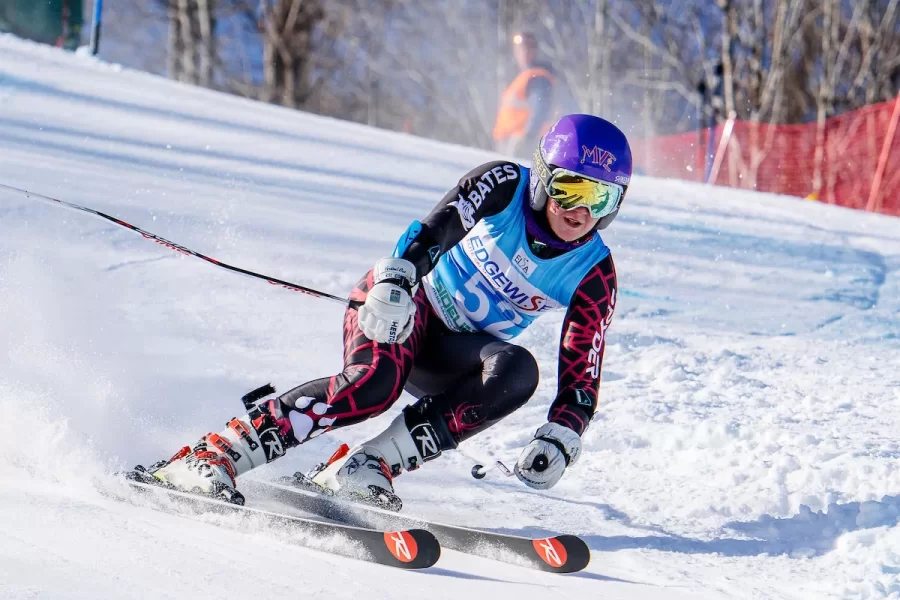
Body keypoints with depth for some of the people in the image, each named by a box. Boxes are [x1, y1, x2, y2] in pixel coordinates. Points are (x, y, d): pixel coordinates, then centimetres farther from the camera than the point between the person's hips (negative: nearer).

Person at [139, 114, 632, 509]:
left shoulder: (593, 275, -7)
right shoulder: (503, 185, -13)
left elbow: (582, 376, -7)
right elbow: (435, 229, -27)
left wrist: (560, 439, -25)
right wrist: (393, 284, -46)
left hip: (453, 356, 4)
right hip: (402, 305, -4)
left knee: (518, 372, -30)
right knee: (375, 381, -35)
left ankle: (366, 466, -30)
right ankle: (212, 455, -32)